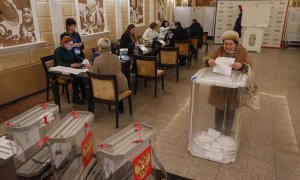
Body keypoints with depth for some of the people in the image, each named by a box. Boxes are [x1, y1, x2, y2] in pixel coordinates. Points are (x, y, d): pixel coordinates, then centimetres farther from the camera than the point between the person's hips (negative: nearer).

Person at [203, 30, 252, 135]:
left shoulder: (242, 51, -7)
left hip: (234, 88, 0)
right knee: (219, 109, 13)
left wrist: (241, 65, -37)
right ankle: (217, 130, 34)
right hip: (219, 86, 0)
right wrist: (209, 61, -33)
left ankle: (228, 132, 36)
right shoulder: (219, 50, -5)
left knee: (231, 110, 16)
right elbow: (206, 59, -9)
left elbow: (249, 66, -14)